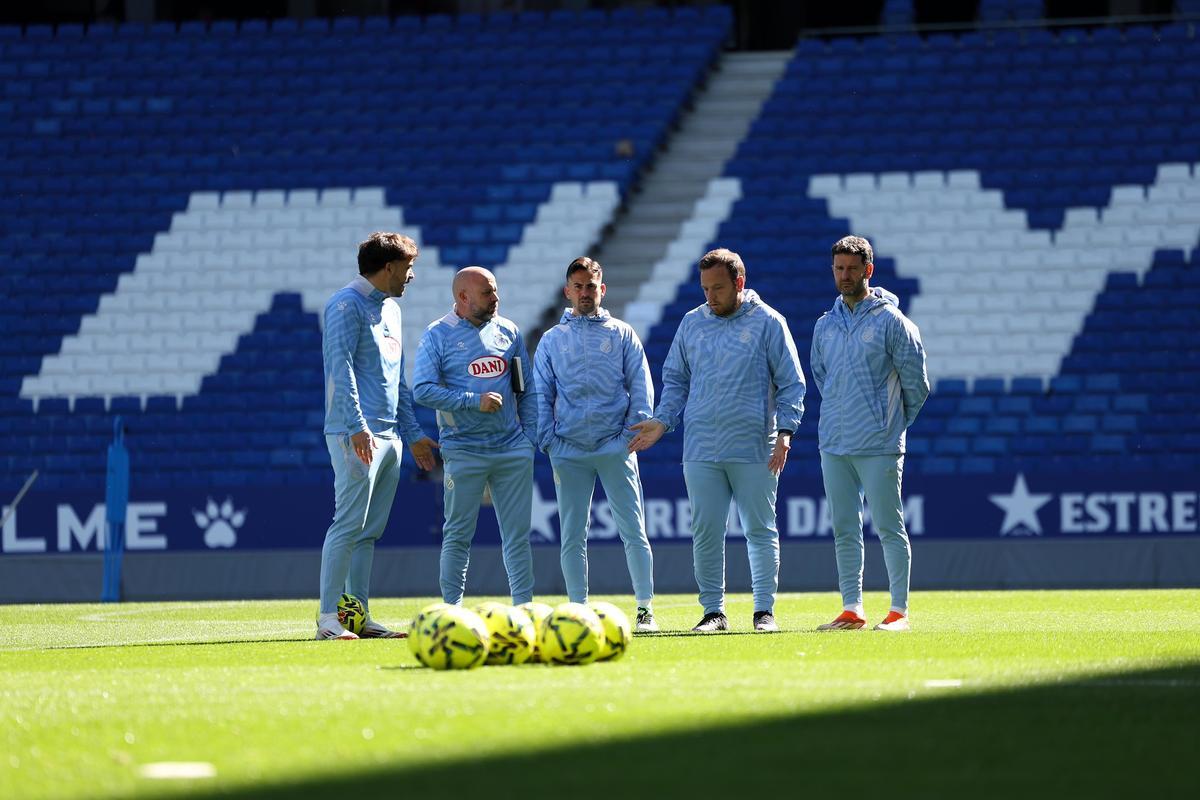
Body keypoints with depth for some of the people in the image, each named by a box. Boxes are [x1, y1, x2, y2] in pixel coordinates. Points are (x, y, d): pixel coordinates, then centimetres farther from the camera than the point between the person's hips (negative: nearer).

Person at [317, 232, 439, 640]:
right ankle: (328, 619, -13)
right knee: (350, 525, -13)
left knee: (370, 531, 8)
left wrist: (413, 433, 24)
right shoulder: (347, 304, -7)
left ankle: (360, 616, 9)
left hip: (389, 435, 9)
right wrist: (358, 427, -24)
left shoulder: (391, 309, 21)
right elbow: (341, 368, -16)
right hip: (357, 434, -9)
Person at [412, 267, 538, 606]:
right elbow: (422, 390, -12)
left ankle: (524, 606, 8)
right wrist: (475, 401, -16)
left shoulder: (509, 332, 11)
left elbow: (527, 390, 17)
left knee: (518, 533, 4)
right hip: (464, 451, -4)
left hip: (513, 449, 4)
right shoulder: (438, 336, -3)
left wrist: (530, 437, 8)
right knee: (458, 534, -1)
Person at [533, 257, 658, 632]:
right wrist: (548, 440, -2)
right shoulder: (552, 340, 12)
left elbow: (640, 387, 6)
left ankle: (645, 609, -3)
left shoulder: (622, 334, 10)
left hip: (616, 447, -1)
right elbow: (541, 395, 10)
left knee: (633, 530, -5)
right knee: (572, 536, 2)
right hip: (569, 451, 1)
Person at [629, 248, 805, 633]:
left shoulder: (768, 323, 1)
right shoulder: (691, 323, 11)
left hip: (755, 450, -3)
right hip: (701, 449, 3)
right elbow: (675, 380, 17)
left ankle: (764, 610, 8)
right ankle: (714, 611, 8)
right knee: (705, 532, 0)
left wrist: (784, 432, -9)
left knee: (760, 530, 2)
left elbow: (791, 384, 2)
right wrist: (662, 422, 2)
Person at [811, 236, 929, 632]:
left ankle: (899, 611, -2)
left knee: (889, 528, -4)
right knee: (844, 530, 7)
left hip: (879, 446, -6)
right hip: (833, 444, 6)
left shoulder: (891, 321, -5)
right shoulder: (825, 326, 11)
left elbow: (916, 384, -1)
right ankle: (852, 610, 11)